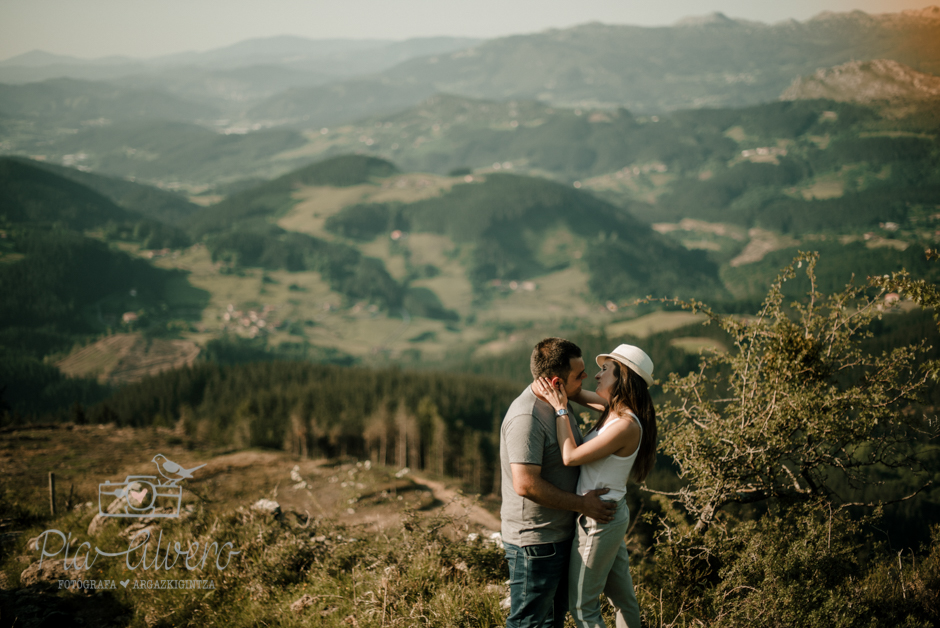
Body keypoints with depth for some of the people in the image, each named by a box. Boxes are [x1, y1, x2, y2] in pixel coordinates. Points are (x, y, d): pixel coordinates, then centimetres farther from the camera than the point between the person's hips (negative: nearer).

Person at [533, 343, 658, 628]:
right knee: (622, 597, 18)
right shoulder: (613, 410, 3)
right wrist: (548, 387, -7)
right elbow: (576, 393, 14)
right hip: (612, 516, 9)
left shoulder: (626, 425, -23)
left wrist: (560, 408, -15)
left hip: (600, 520, -9)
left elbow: (571, 457, -22)